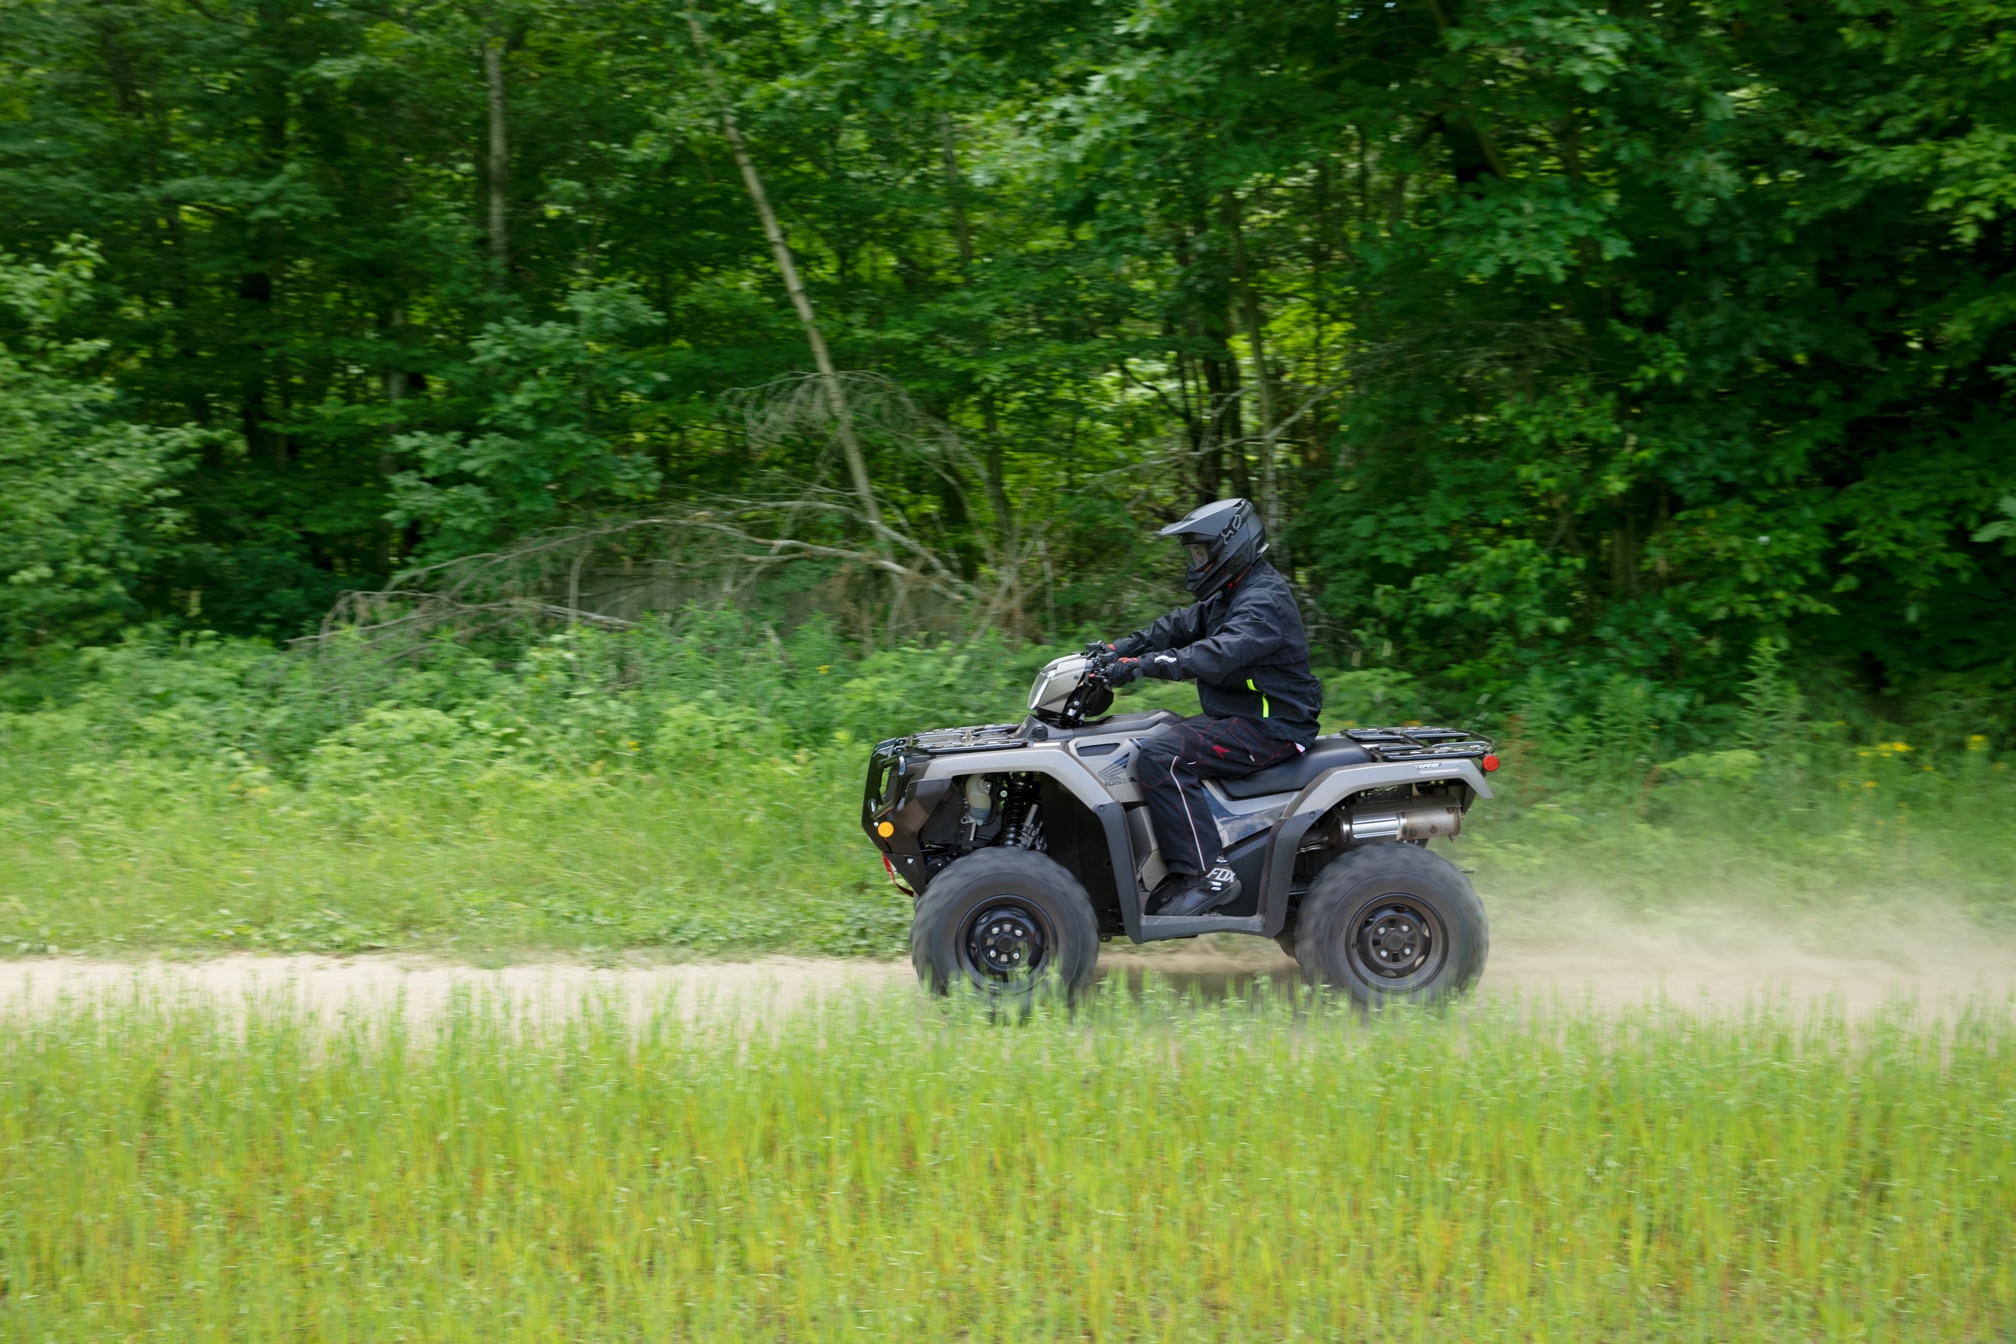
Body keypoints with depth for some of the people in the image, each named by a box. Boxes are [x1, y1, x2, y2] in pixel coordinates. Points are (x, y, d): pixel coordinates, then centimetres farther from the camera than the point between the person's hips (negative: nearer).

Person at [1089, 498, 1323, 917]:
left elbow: (1215, 655, -32)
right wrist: (1118, 649, -3)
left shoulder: (1266, 603, -18)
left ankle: (1207, 873, -27)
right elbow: (1179, 627, 13)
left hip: (1268, 727, -11)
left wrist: (1138, 665, -36)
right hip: (1236, 716, 11)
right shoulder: (1230, 596, 17)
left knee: (1161, 757, -26)